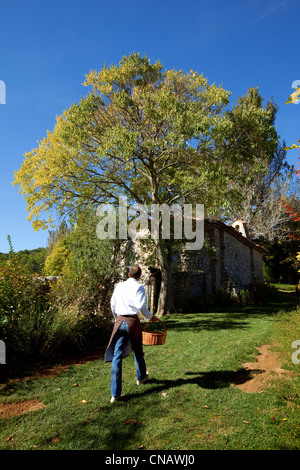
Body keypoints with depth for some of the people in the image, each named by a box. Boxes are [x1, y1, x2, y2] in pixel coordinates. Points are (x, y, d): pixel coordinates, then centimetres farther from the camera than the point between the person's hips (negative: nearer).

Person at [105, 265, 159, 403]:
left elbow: (113, 305, 15)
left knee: (117, 355, 1)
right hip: (132, 321, -3)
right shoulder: (139, 287, -5)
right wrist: (150, 317, 1)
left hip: (119, 321, 3)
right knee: (138, 351, 20)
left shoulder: (119, 286, 10)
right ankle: (141, 377, 43)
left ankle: (115, 393, 0)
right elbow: (140, 306, -15)